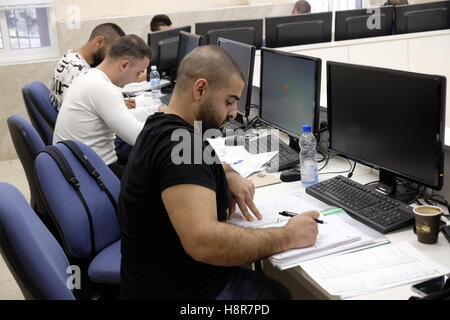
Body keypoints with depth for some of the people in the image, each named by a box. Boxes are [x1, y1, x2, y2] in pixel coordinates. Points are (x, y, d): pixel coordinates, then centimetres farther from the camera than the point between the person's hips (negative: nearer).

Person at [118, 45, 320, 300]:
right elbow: (202, 241, -39)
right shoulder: (180, 143, -27)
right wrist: (288, 236, -26)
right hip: (185, 290, -9)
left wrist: (228, 174, 5)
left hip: (172, 275, 9)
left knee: (280, 289, 17)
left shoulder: (161, 128, 5)